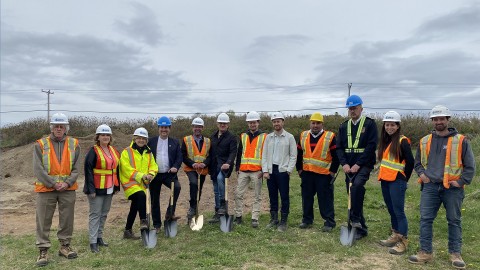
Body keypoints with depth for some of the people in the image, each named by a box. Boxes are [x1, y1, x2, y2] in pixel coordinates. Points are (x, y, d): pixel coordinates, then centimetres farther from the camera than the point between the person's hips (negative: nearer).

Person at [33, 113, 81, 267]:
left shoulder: (74, 144, 3)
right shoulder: (40, 145, -1)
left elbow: (76, 168, 1)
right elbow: (38, 169, -7)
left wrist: (67, 183, -12)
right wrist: (53, 184, -13)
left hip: (68, 189, 2)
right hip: (46, 189, -2)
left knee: (67, 219, 10)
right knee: (43, 221, 2)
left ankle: (65, 246, 25)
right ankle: (43, 251, 13)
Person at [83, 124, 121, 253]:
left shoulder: (114, 151, 10)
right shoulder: (93, 151, -10)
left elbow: (117, 168, 16)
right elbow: (88, 170, -14)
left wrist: (117, 186, 14)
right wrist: (91, 189, -19)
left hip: (109, 188, 7)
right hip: (97, 188, -7)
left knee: (104, 214, 14)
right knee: (95, 214, -2)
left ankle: (99, 237, 27)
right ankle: (93, 242, 3)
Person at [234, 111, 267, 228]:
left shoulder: (264, 137, 1)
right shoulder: (243, 136, 12)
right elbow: (239, 153, 15)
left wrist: (263, 169, -9)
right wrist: (237, 168, 10)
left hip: (257, 171, -3)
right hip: (243, 171, 4)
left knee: (258, 196, 3)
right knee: (238, 194, 4)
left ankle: (255, 218, 12)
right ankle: (238, 216, 17)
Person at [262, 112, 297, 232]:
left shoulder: (289, 137, 0)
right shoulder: (268, 137, 10)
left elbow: (293, 155, -1)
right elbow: (264, 155, 9)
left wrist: (288, 170, -9)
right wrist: (265, 171, 0)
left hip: (283, 171, -3)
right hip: (270, 171, 4)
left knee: (284, 197, 1)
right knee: (272, 196, 10)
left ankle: (283, 222, 11)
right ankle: (273, 220, 22)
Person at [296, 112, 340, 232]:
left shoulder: (330, 137, -5)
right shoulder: (303, 136, 7)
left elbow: (336, 156, -4)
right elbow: (299, 154, 14)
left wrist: (333, 171, -6)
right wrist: (299, 169, 10)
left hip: (324, 174, -4)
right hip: (307, 173, 4)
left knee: (325, 199, 0)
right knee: (306, 198, 12)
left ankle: (329, 222, 11)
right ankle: (307, 220, 25)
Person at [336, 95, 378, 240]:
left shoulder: (369, 124, -3)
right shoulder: (344, 126, 11)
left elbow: (371, 146, -12)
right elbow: (339, 147, 7)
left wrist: (358, 164, -17)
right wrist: (344, 164, -9)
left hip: (364, 165, -5)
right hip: (349, 166, 5)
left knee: (357, 184, -32)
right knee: (353, 196, 7)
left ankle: (355, 219, -22)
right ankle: (361, 228, 18)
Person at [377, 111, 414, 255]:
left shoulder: (402, 141, -9)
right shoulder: (384, 141, 14)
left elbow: (410, 161, -11)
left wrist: (404, 178, -4)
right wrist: (382, 173, 11)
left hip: (396, 181, -8)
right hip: (385, 180, 8)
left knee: (398, 211, -6)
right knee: (391, 210, 14)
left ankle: (403, 241, 1)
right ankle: (395, 236, 25)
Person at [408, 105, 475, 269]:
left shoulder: (460, 141, -1)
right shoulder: (424, 142, 9)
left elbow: (470, 165, 1)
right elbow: (418, 162, 20)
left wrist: (461, 181, -9)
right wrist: (421, 173, 3)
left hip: (453, 189, -2)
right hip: (430, 187, 3)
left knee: (454, 221, 9)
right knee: (425, 219, 1)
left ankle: (455, 254, 21)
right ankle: (425, 252, 10)